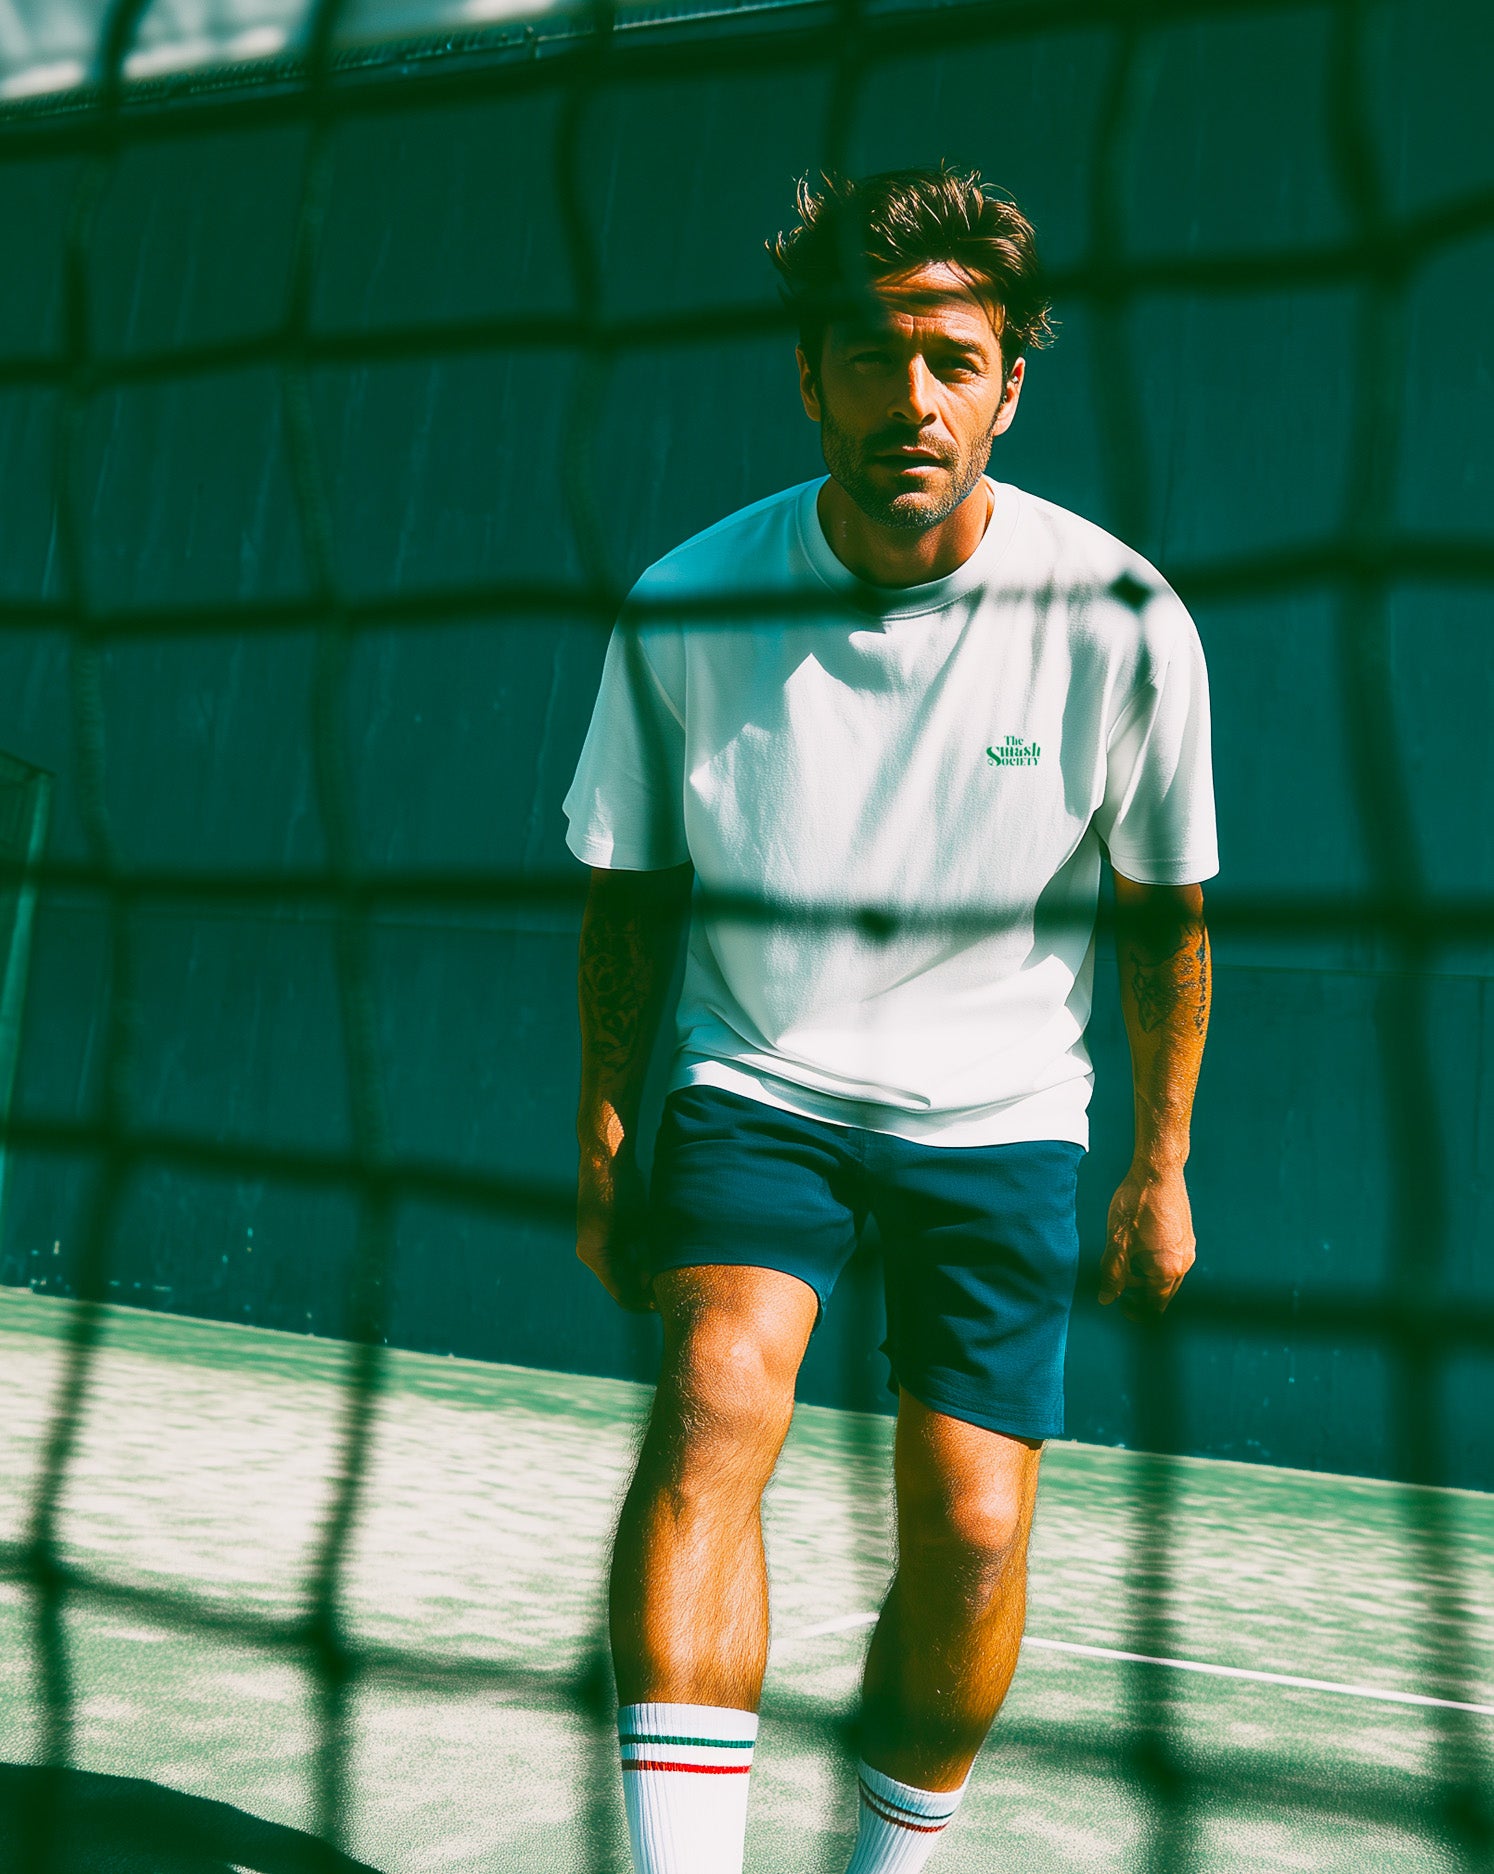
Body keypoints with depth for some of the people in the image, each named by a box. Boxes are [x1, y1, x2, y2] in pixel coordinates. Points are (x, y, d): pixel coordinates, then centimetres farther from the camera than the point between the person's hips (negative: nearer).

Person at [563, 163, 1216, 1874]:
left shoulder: (1118, 621, -14)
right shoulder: (686, 610, -13)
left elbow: (1162, 913, 0)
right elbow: (631, 897, 1)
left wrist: (1160, 1165, 5)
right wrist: (605, 1140, 2)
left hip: (998, 1117, 0)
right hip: (754, 1090, 0)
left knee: (971, 1536, -3)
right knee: (714, 1400, -25)